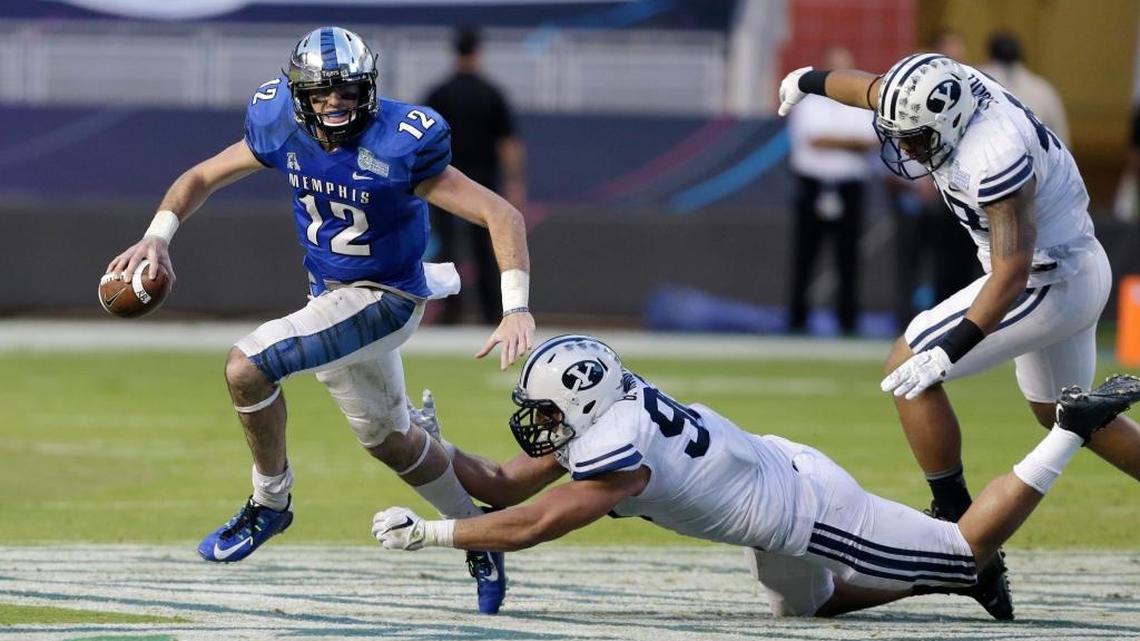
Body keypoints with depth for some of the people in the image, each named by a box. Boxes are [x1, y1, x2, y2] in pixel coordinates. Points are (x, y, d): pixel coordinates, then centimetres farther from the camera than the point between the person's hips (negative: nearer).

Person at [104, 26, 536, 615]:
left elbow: (501, 214, -25)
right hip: (331, 296, 7)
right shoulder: (283, 129, -10)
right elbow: (203, 177, 4)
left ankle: (270, 502, -1)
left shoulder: (397, 146, -26)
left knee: (247, 367, -23)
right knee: (389, 439, 23)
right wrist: (158, 236, -15)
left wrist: (516, 309, -35)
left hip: (383, 300, -7)